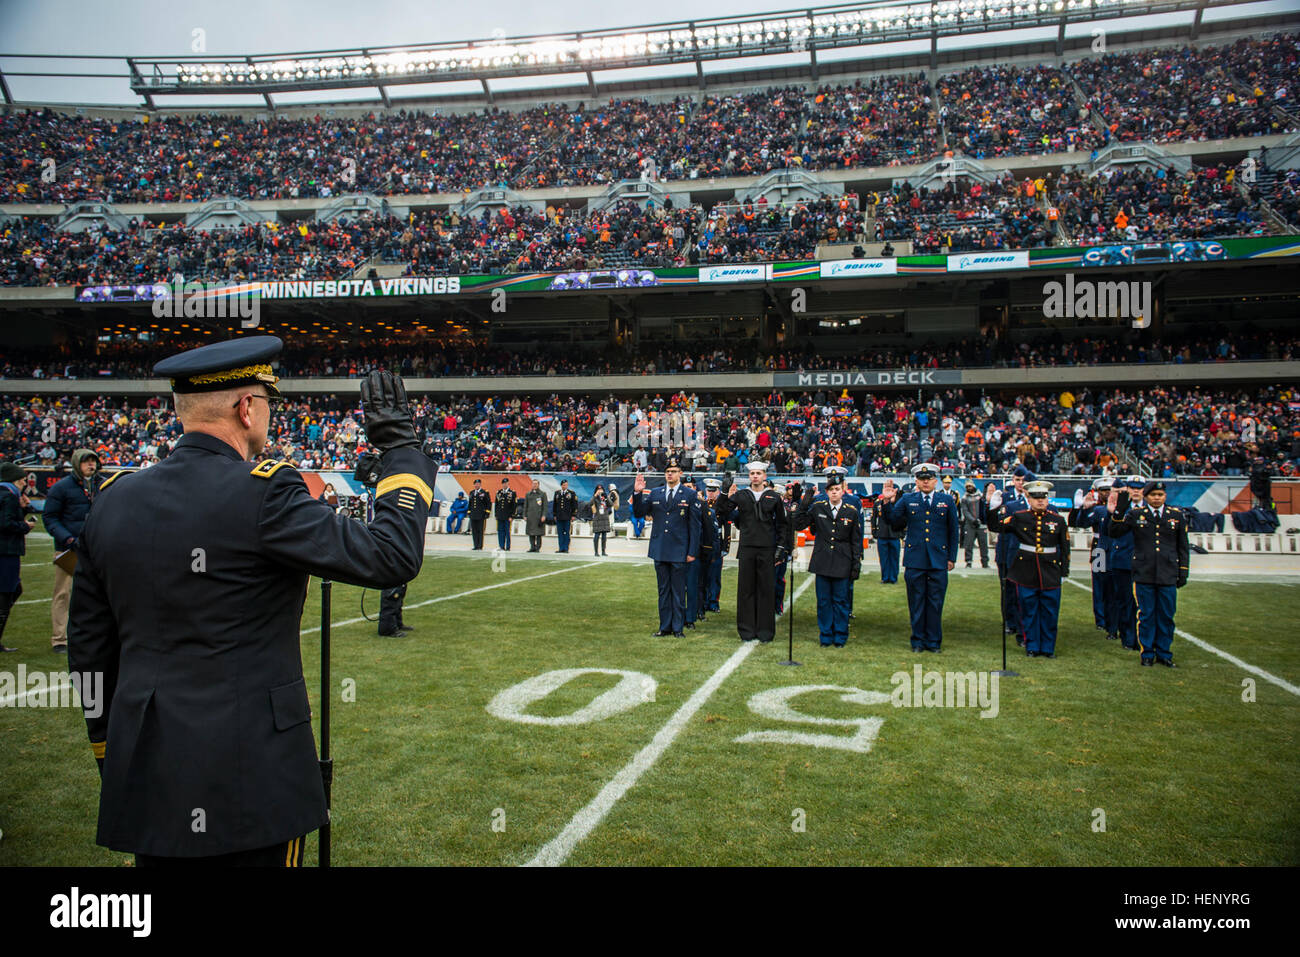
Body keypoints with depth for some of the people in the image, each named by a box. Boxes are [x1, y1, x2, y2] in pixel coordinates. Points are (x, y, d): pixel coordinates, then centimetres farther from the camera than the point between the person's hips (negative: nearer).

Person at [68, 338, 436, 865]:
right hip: (249, 777, -6)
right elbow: (392, 556, -16)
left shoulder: (112, 500, 4)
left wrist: (109, 754, 22)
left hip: (144, 777, 6)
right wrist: (399, 446, -5)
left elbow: (88, 647, 11)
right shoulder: (262, 493, -17)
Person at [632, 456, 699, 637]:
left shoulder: (689, 496, -1)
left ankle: (678, 627, 11)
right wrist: (637, 493, -9)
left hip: (679, 552, -4)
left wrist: (692, 552, -7)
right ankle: (665, 626, 19)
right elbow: (639, 513, 6)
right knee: (663, 590, 11)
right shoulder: (655, 494, 9)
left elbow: (695, 525, -2)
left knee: (678, 591, 2)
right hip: (660, 551, 4)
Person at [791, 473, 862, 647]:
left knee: (840, 600, 5)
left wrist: (856, 564, 3)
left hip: (842, 563, -1)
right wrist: (804, 503, -9)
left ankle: (840, 637, 16)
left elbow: (856, 541, 6)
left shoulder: (852, 511, 2)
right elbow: (798, 524, 0)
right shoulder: (817, 507, 3)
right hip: (822, 562, 1)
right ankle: (826, 636, 17)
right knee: (823, 600, 6)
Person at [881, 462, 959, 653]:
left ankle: (933, 641, 16)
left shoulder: (947, 500, 6)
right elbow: (893, 521, 4)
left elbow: (953, 531, 9)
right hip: (915, 559, 0)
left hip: (938, 560, 0)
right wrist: (889, 502, -10)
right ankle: (918, 640, 16)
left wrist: (952, 557, 7)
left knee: (935, 603, 5)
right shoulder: (907, 500, 5)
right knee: (916, 602, 6)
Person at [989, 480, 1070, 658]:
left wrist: (1064, 572, 7)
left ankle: (1048, 647, 19)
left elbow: (1065, 549, 10)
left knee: (1050, 613, 5)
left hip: (1050, 573, 1)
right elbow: (996, 526, 0)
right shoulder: (1019, 517, 1)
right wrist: (994, 508, -15)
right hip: (1026, 573, -1)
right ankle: (1032, 647, 18)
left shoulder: (1058, 520, 5)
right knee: (1029, 612, 6)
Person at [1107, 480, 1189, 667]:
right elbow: (1114, 532, -1)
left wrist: (1183, 572, 8)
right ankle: (1147, 654, 14)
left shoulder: (1177, 515, 7)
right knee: (1146, 615, 4)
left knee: (1166, 615, 7)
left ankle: (1164, 653, 19)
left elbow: (1183, 547, 11)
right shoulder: (1135, 513, 3)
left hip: (1168, 575, 1)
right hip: (1143, 574, -1)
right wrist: (1119, 511, -14)